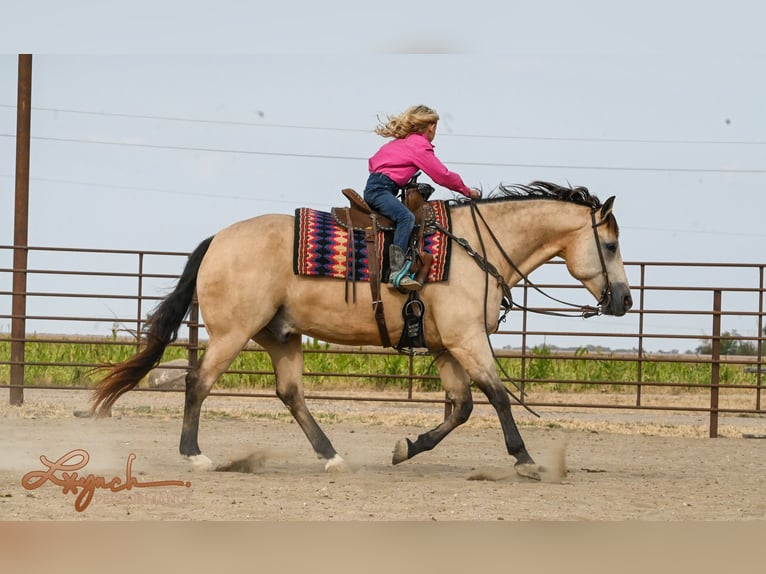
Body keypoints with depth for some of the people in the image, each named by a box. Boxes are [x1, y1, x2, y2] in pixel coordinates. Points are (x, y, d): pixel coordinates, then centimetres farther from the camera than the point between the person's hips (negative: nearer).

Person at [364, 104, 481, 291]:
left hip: (374, 183, 11)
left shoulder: (400, 142, 21)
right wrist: (467, 191, 4)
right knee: (406, 217, -29)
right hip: (380, 189, -11)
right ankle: (397, 272, -45)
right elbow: (442, 176, -6)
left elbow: (373, 161, 27)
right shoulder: (420, 146, -7)